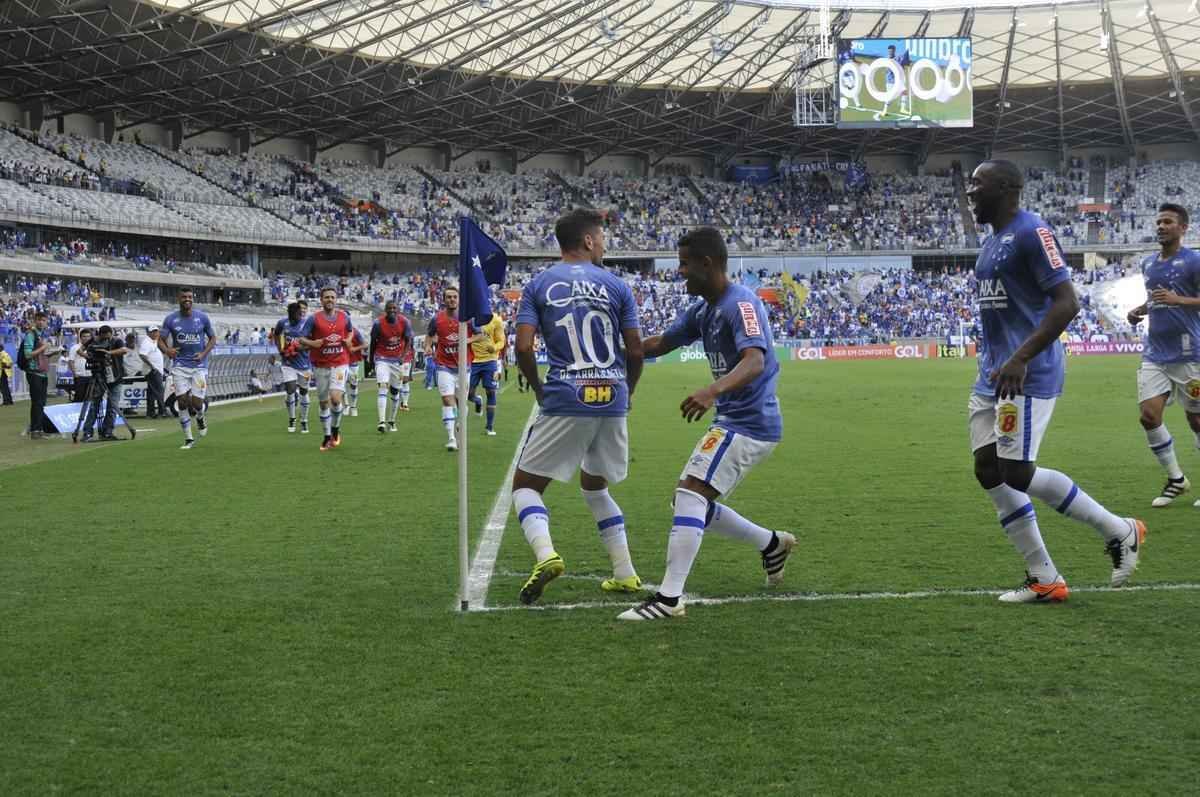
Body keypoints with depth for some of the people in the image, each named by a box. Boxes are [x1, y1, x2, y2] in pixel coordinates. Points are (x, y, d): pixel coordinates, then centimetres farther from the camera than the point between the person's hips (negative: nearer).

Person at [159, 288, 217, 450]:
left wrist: (204, 353, -7)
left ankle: (201, 417, 29)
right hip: (180, 365, 1)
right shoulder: (170, 319, 0)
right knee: (182, 402, -8)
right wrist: (167, 350, -19)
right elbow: (161, 340, 3)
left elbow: (212, 338, 10)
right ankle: (188, 439, 5)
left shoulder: (202, 317, 1)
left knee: (196, 403, -9)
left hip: (199, 365, -1)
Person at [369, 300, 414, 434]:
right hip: (382, 358, -3)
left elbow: (408, 342, -4)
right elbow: (373, 342, 0)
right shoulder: (378, 323, -13)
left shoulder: (404, 322, -9)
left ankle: (391, 421, 25)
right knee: (383, 387, -18)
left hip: (399, 359, 3)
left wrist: (404, 356, -21)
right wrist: (371, 360, 9)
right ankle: (382, 422, -27)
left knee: (395, 390, 10)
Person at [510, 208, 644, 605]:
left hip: (565, 400, -3)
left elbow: (523, 348, -5)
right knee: (594, 484, 24)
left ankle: (545, 554, -21)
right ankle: (625, 574, 19)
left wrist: (538, 389, 12)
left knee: (526, 484, 8)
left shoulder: (538, 285, 4)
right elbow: (635, 351, 5)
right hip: (612, 401, 3)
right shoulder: (616, 285, 6)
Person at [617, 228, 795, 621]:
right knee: (689, 501, 13)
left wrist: (713, 391, -50)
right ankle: (772, 543, 27)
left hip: (748, 423, -10)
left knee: (690, 493, -19)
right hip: (733, 422, 10)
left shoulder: (741, 304, -18)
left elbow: (755, 361, -33)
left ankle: (668, 599, -20)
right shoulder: (703, 309, 11)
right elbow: (660, 344, 22)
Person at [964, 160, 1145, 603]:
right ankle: (1044, 581, 10)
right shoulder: (991, 241, 17)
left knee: (1017, 473, -12)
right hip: (992, 376, 10)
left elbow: (1067, 303, -20)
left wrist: (1020, 358, -27)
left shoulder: (1031, 232, -12)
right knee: (989, 471, 3)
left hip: (1027, 377, -10)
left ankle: (1120, 532, 7)